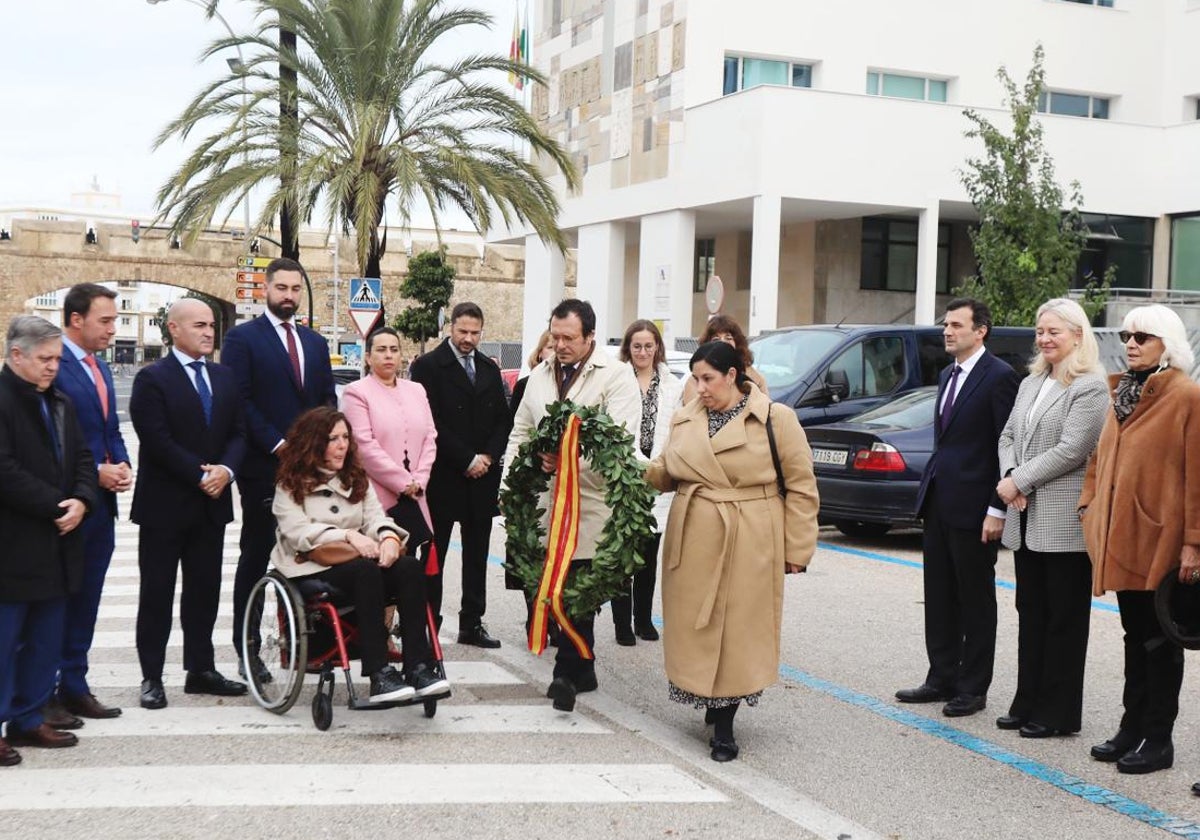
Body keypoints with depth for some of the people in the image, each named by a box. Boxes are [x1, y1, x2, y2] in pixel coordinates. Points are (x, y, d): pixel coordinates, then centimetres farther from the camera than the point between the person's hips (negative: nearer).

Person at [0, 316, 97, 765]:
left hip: (56, 544, 8)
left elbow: (82, 458, 13)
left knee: (46, 639, 14)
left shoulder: (60, 403, 15)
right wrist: (56, 506, -18)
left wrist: (81, 500, -6)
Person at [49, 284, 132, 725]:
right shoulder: (53, 366, -14)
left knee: (85, 601, 14)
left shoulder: (100, 367, 15)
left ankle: (74, 687, 23)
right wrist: (96, 472, -18)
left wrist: (122, 465, 2)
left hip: (100, 505, 8)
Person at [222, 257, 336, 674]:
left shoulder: (315, 343, 16)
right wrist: (277, 445, -14)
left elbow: (328, 401, 16)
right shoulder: (242, 338, -1)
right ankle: (246, 648, 9)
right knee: (256, 556, 3)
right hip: (262, 467, -4)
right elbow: (239, 401, -9)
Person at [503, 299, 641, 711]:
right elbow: (520, 431, 25)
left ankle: (568, 674, -1)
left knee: (576, 590, -9)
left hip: (590, 502, -6)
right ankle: (581, 672, 20)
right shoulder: (539, 375, 18)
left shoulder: (616, 376, -3)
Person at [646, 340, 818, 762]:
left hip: (750, 546, -4)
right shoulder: (684, 420, 10)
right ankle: (711, 703, 26)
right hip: (694, 543, 4)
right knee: (696, 627, 6)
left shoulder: (777, 420, -5)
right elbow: (665, 473, 17)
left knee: (739, 629, 0)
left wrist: (796, 549, -4)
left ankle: (724, 723, 10)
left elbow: (801, 488, -3)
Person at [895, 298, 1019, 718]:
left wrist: (996, 509, -18)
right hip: (939, 501, 8)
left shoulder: (999, 376, -11)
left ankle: (972, 688, 12)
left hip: (973, 506, -8)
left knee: (975, 600, 3)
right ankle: (942, 678, 23)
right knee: (939, 596, 13)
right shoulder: (947, 376, 15)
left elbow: (1007, 447, -15)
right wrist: (930, 488, 15)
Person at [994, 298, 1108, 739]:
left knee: (1064, 617, 2)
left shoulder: (1090, 387, -10)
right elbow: (1008, 435, 14)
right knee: (1031, 614, 13)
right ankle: (1028, 703, 21)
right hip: (1026, 518, 8)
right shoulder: (1031, 383, 15)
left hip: (1064, 520, -8)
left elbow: (1071, 450, -17)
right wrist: (1010, 478, -4)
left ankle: (1058, 712, 10)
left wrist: (1019, 481, -13)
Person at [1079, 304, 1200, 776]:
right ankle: (1132, 729, 23)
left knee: (1159, 640, 2)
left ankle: (1158, 741, 11)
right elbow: (1102, 457, 20)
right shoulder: (1123, 393, 13)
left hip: (1160, 540, -7)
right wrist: (1089, 506, 9)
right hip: (1120, 539, 7)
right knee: (1136, 636, 14)